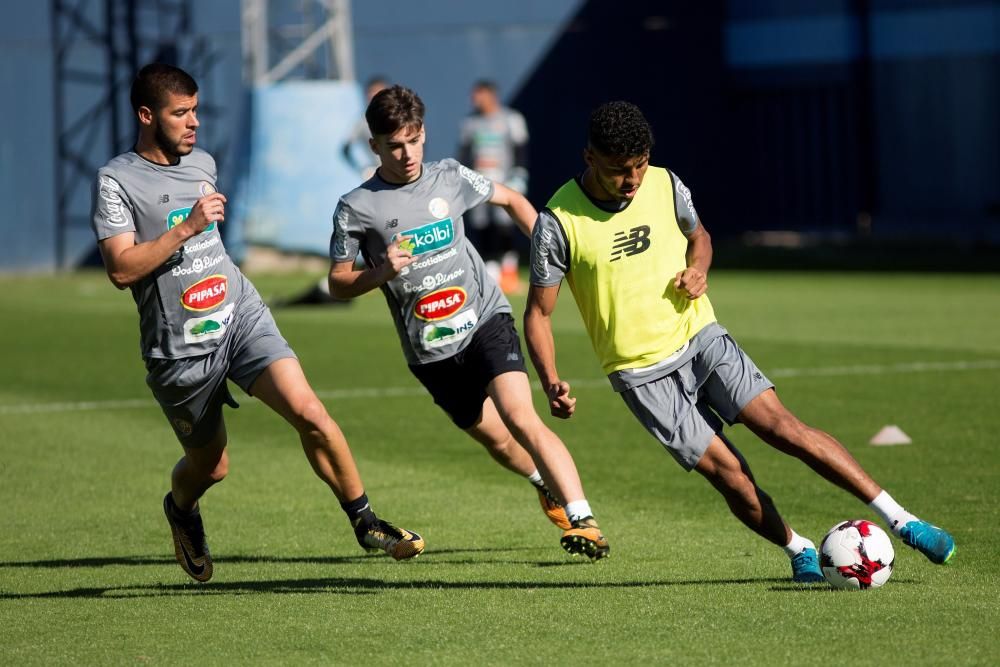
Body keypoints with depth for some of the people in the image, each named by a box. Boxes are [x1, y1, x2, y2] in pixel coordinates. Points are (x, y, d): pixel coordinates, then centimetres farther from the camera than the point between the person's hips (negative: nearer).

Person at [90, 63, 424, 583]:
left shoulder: (202, 164, 10)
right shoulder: (117, 180, -10)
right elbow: (120, 269, -20)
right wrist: (185, 229, -24)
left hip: (241, 315, 4)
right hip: (179, 347, -4)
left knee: (309, 412, -18)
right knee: (210, 466, 10)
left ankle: (365, 522, -5)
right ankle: (181, 510, 47)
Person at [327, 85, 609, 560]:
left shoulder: (449, 178, 0)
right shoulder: (356, 208, -6)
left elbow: (510, 200, 18)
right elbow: (338, 284, -1)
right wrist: (381, 272, -20)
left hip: (485, 318, -1)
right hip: (430, 351, 1)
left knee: (520, 417, -21)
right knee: (495, 438, 12)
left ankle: (582, 520, -26)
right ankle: (547, 483, 45)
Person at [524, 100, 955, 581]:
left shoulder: (665, 185, -4)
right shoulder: (558, 221, -14)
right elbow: (538, 313, -6)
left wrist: (697, 270, -6)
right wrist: (551, 384, -20)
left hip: (700, 338, 2)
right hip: (642, 374, -2)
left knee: (782, 427, -14)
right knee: (731, 477, -11)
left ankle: (902, 522, -12)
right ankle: (800, 551, 13)